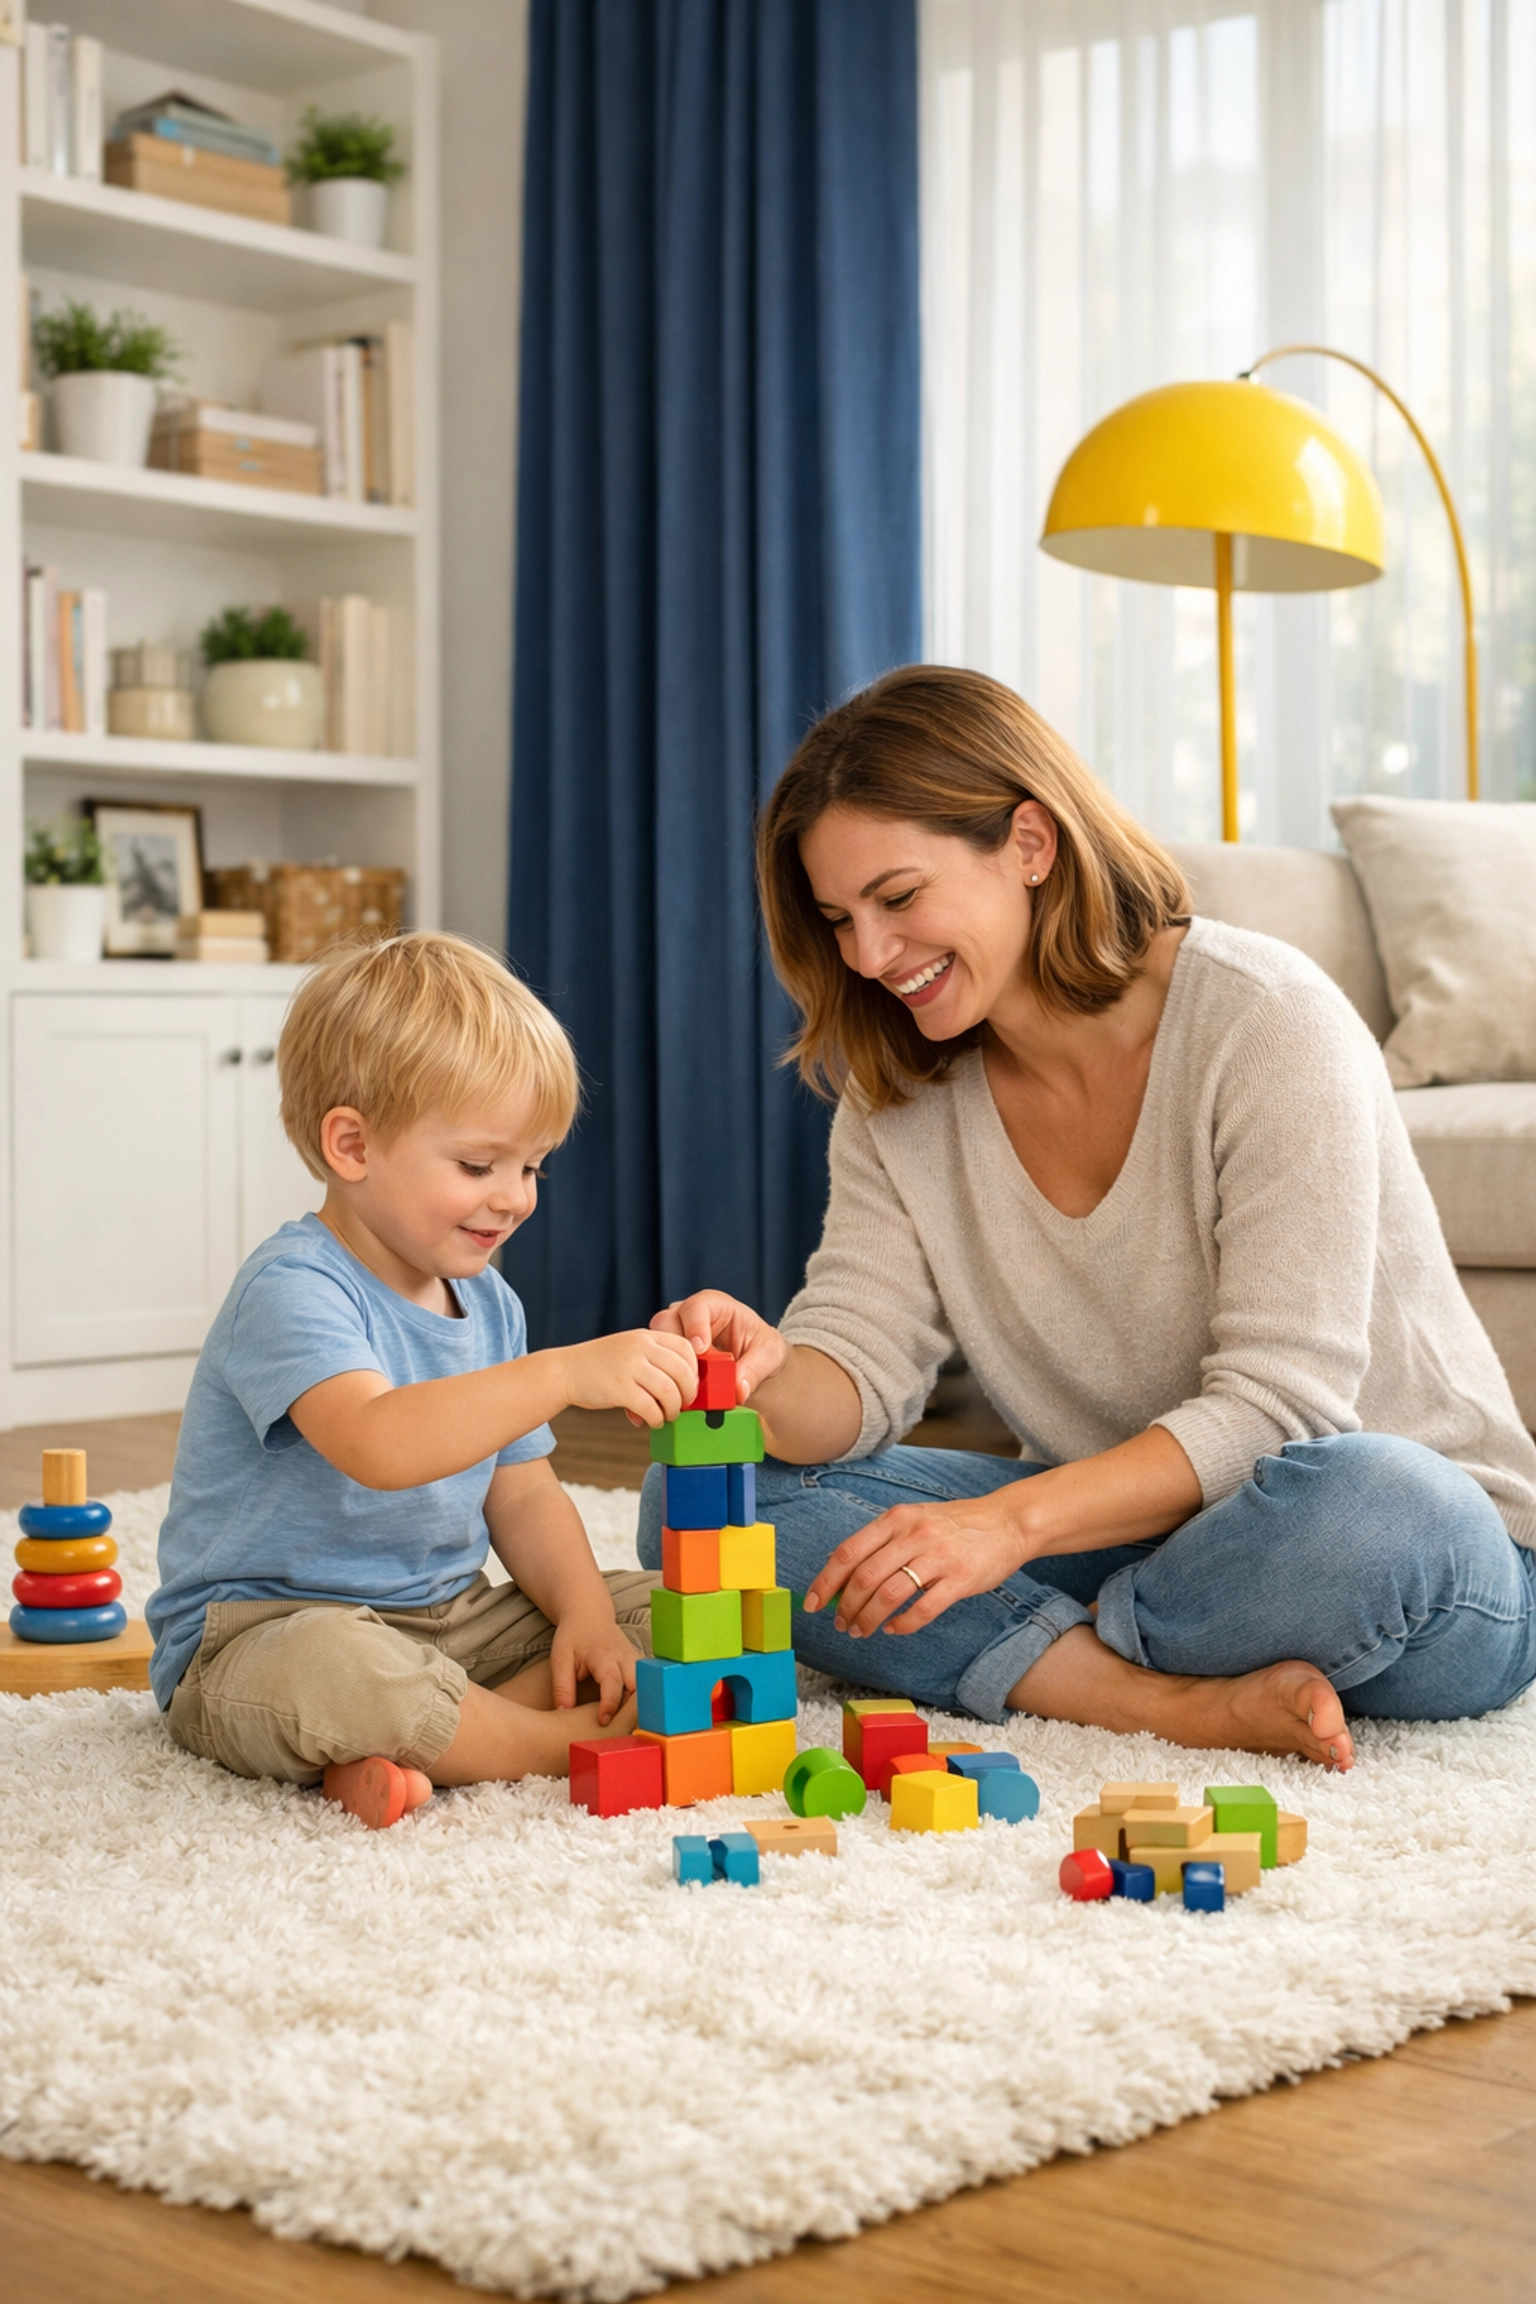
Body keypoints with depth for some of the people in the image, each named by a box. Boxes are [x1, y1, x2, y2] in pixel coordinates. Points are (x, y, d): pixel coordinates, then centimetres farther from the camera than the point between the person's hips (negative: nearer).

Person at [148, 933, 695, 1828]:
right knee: (326, 1670, -42)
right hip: (263, 1627, -8)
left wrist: (583, 1612, -6)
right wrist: (566, 1373, -46)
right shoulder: (292, 1290, -20)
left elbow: (522, 1494, 13)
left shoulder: (489, 1304, 10)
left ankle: (412, 1748, -20)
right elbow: (377, 1444, -38)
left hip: (450, 1617, 8)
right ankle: (573, 1740, -19)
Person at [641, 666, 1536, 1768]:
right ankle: (1179, 1701, -24)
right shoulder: (899, 1092, 2)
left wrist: (1012, 1521, -35)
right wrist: (764, 1378, -31)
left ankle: (1019, 1660, -14)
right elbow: (859, 1372, -6)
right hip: (1115, 1530, 5)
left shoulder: (1264, 1018, -17)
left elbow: (1277, 1405, -23)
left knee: (1361, 1509, -42)